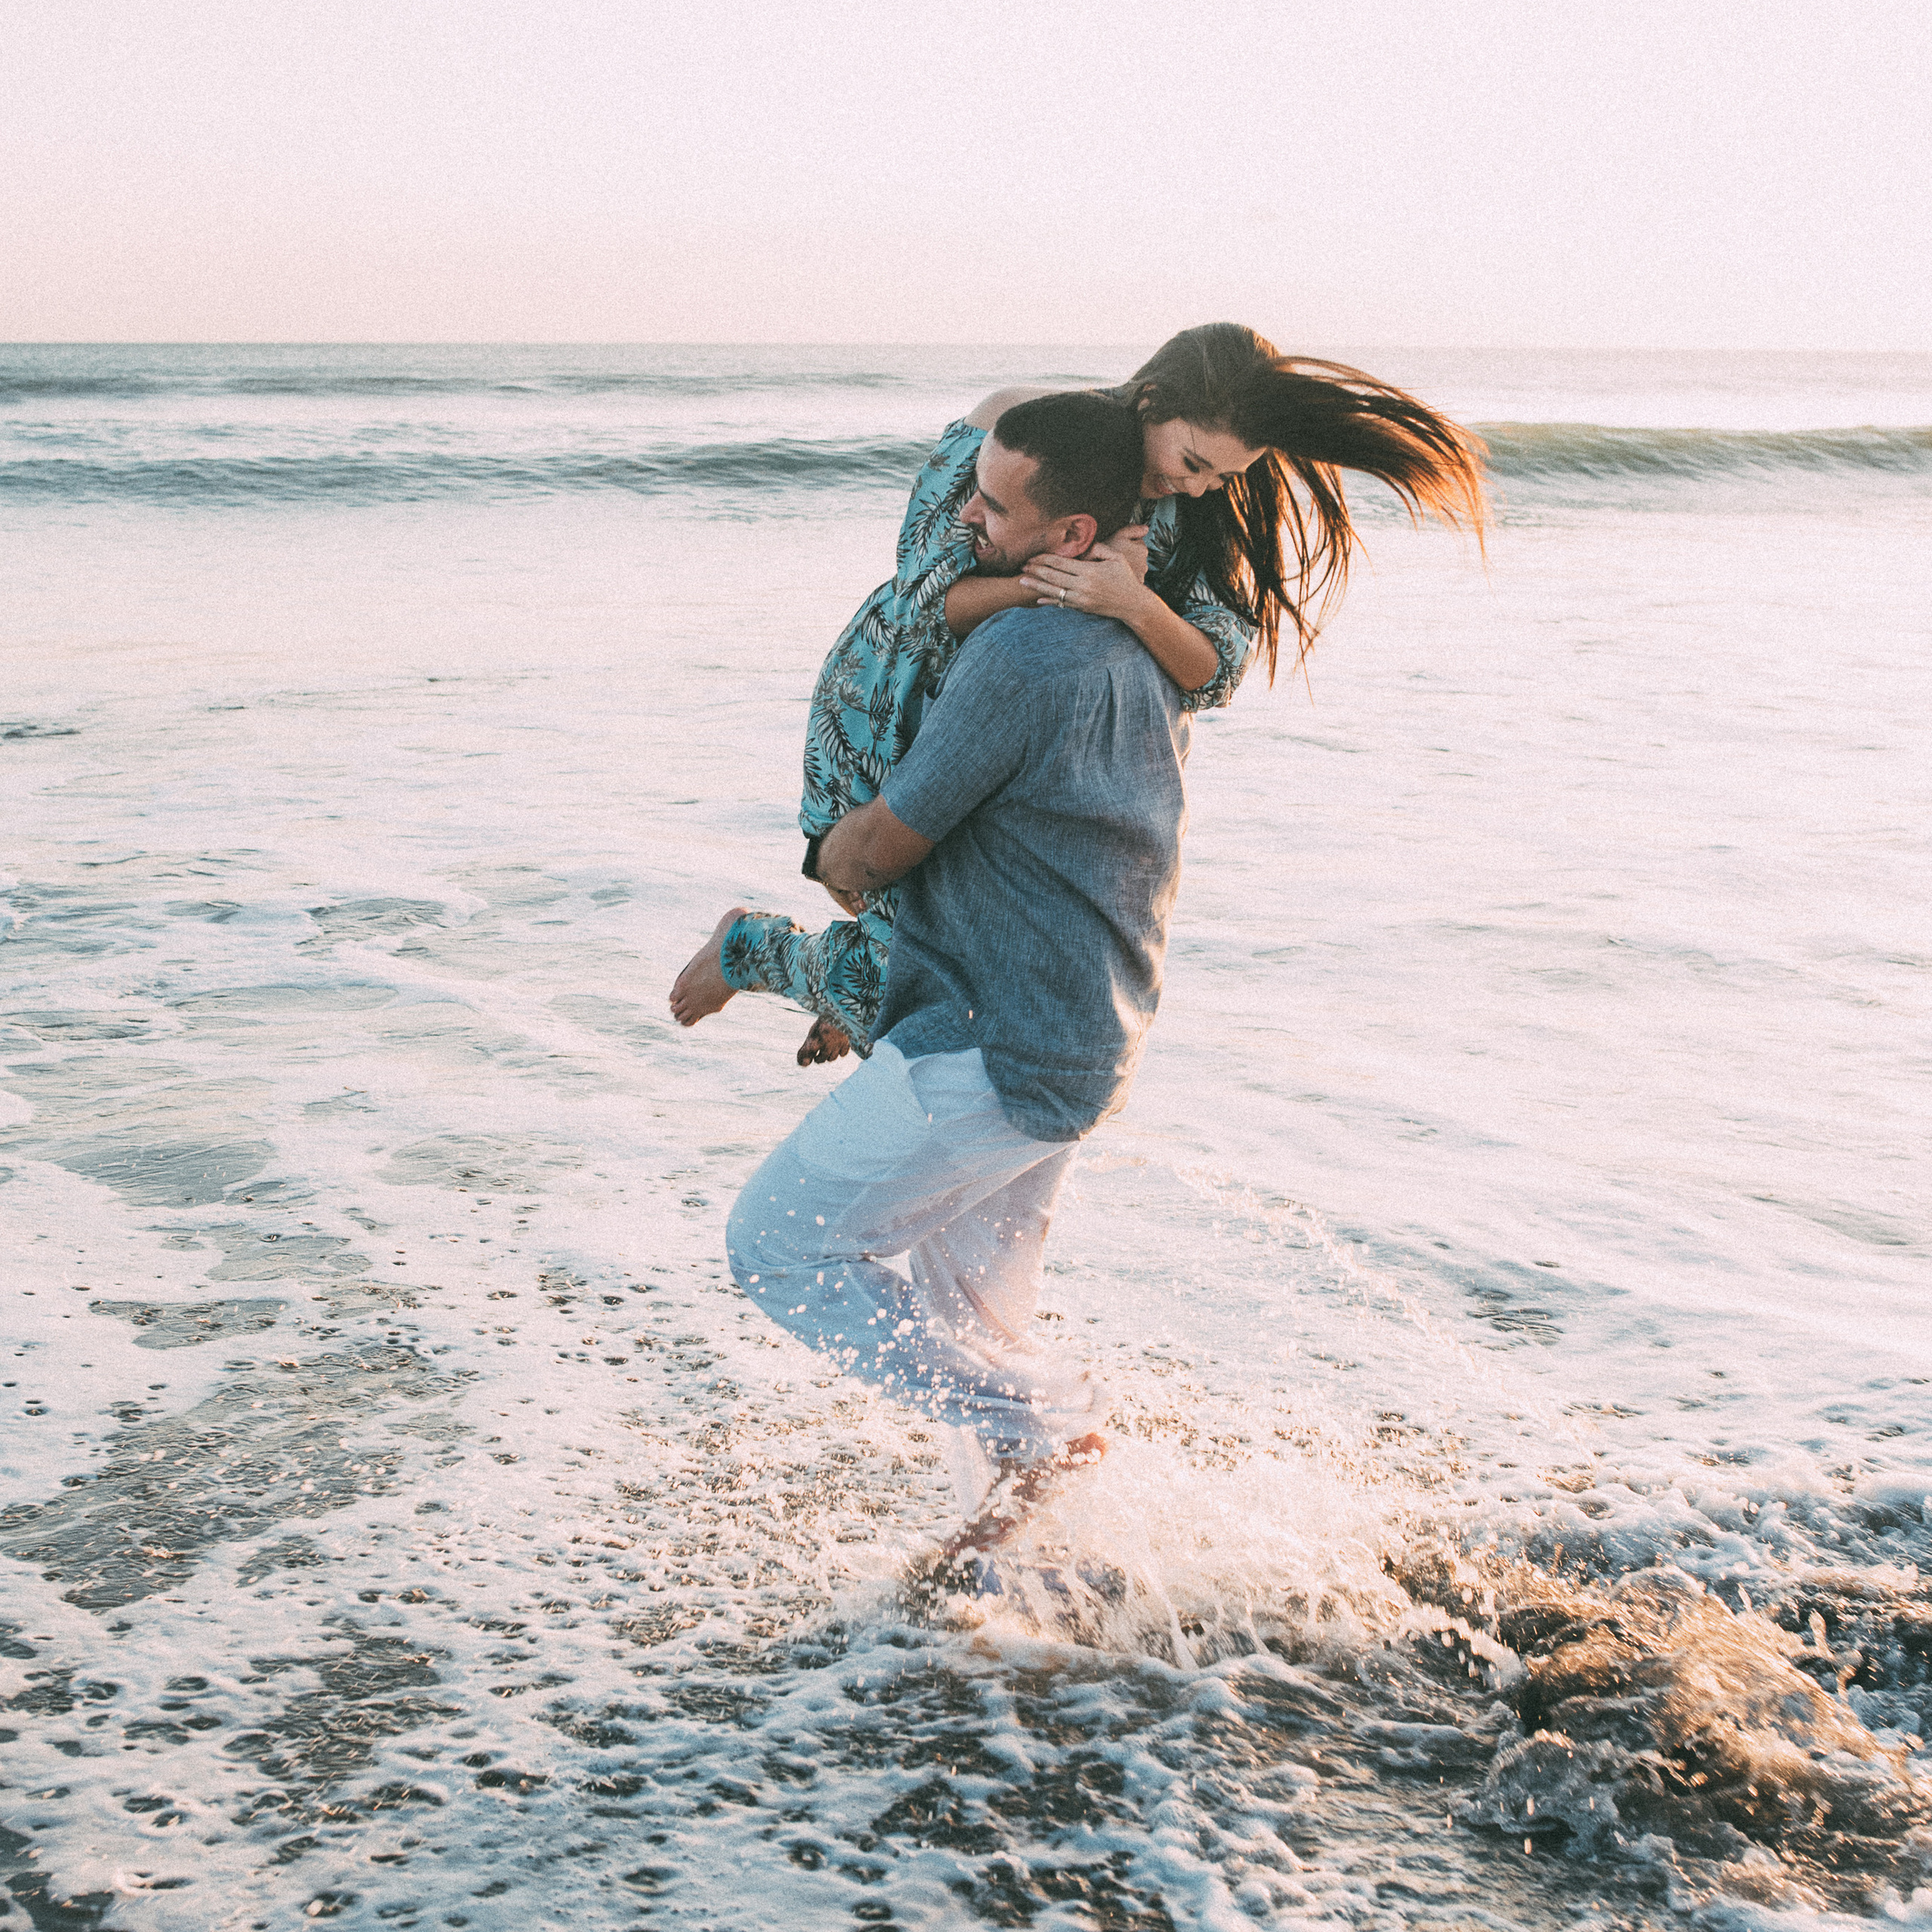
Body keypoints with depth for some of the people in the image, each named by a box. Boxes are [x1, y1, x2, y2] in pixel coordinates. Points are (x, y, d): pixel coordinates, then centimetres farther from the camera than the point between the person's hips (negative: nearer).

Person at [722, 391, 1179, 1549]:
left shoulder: (1024, 651, -23)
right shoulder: (1150, 652, 6)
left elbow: (881, 847, -14)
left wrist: (840, 860, 8)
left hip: (993, 1052, -9)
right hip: (1089, 1049, 10)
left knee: (779, 1246, 4)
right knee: (968, 1315, 21)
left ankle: (1041, 1426, 4)